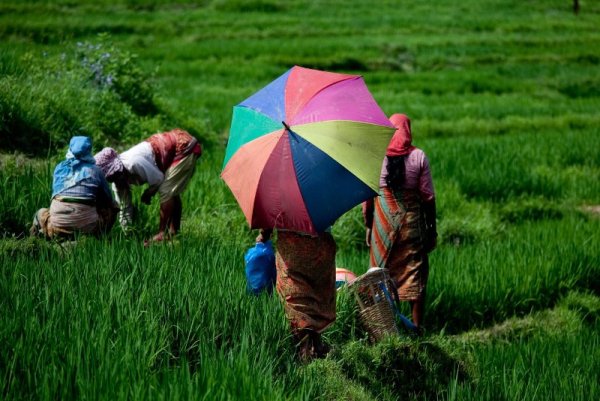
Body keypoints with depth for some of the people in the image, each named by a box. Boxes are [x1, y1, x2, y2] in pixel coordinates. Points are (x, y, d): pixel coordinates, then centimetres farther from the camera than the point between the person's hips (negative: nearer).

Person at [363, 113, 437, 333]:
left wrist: (368, 226, 9)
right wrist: (432, 227, 6)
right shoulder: (418, 156, -4)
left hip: (383, 219, 1)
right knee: (415, 270, 6)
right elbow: (428, 196, -2)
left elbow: (367, 196, 0)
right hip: (412, 218, -1)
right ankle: (417, 325, 6)